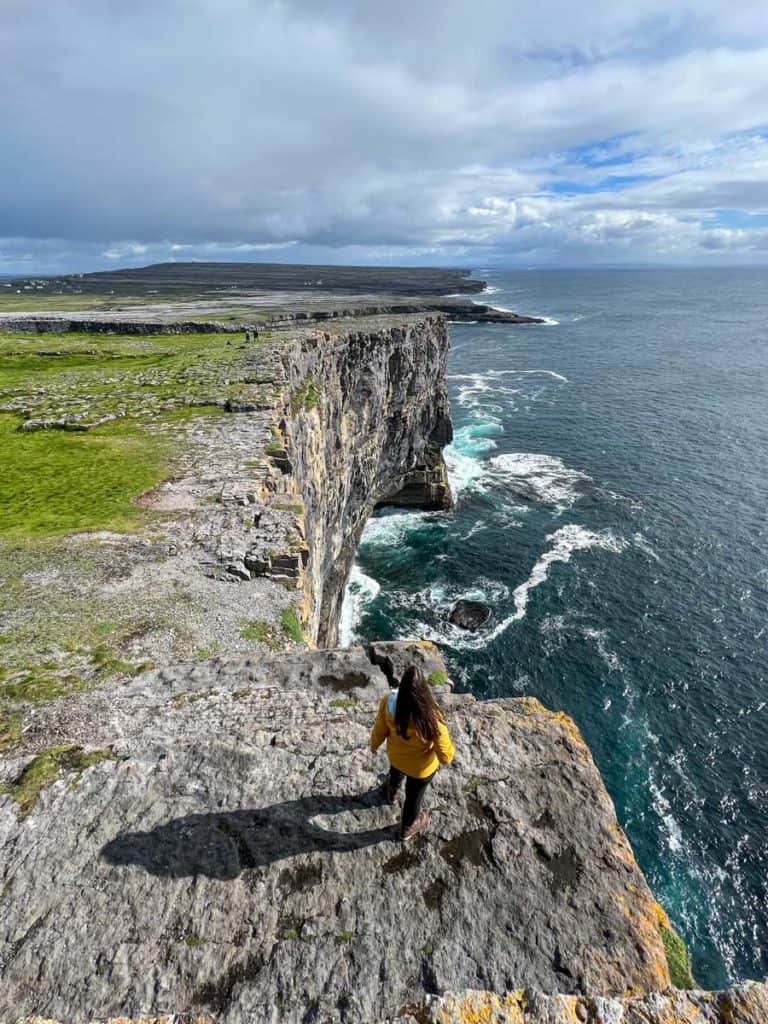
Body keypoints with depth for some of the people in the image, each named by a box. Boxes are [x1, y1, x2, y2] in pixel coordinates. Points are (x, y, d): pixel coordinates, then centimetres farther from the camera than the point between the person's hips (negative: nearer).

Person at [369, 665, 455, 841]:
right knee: (414, 797, 29)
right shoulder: (432, 720, -42)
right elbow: (446, 757, -27)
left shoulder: (388, 703, -33)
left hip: (395, 755, 3)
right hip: (420, 767, -3)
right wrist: (441, 735, -8)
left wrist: (374, 744, 10)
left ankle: (390, 795, 72)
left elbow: (380, 731, -12)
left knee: (395, 774, 39)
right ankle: (406, 829, 59)